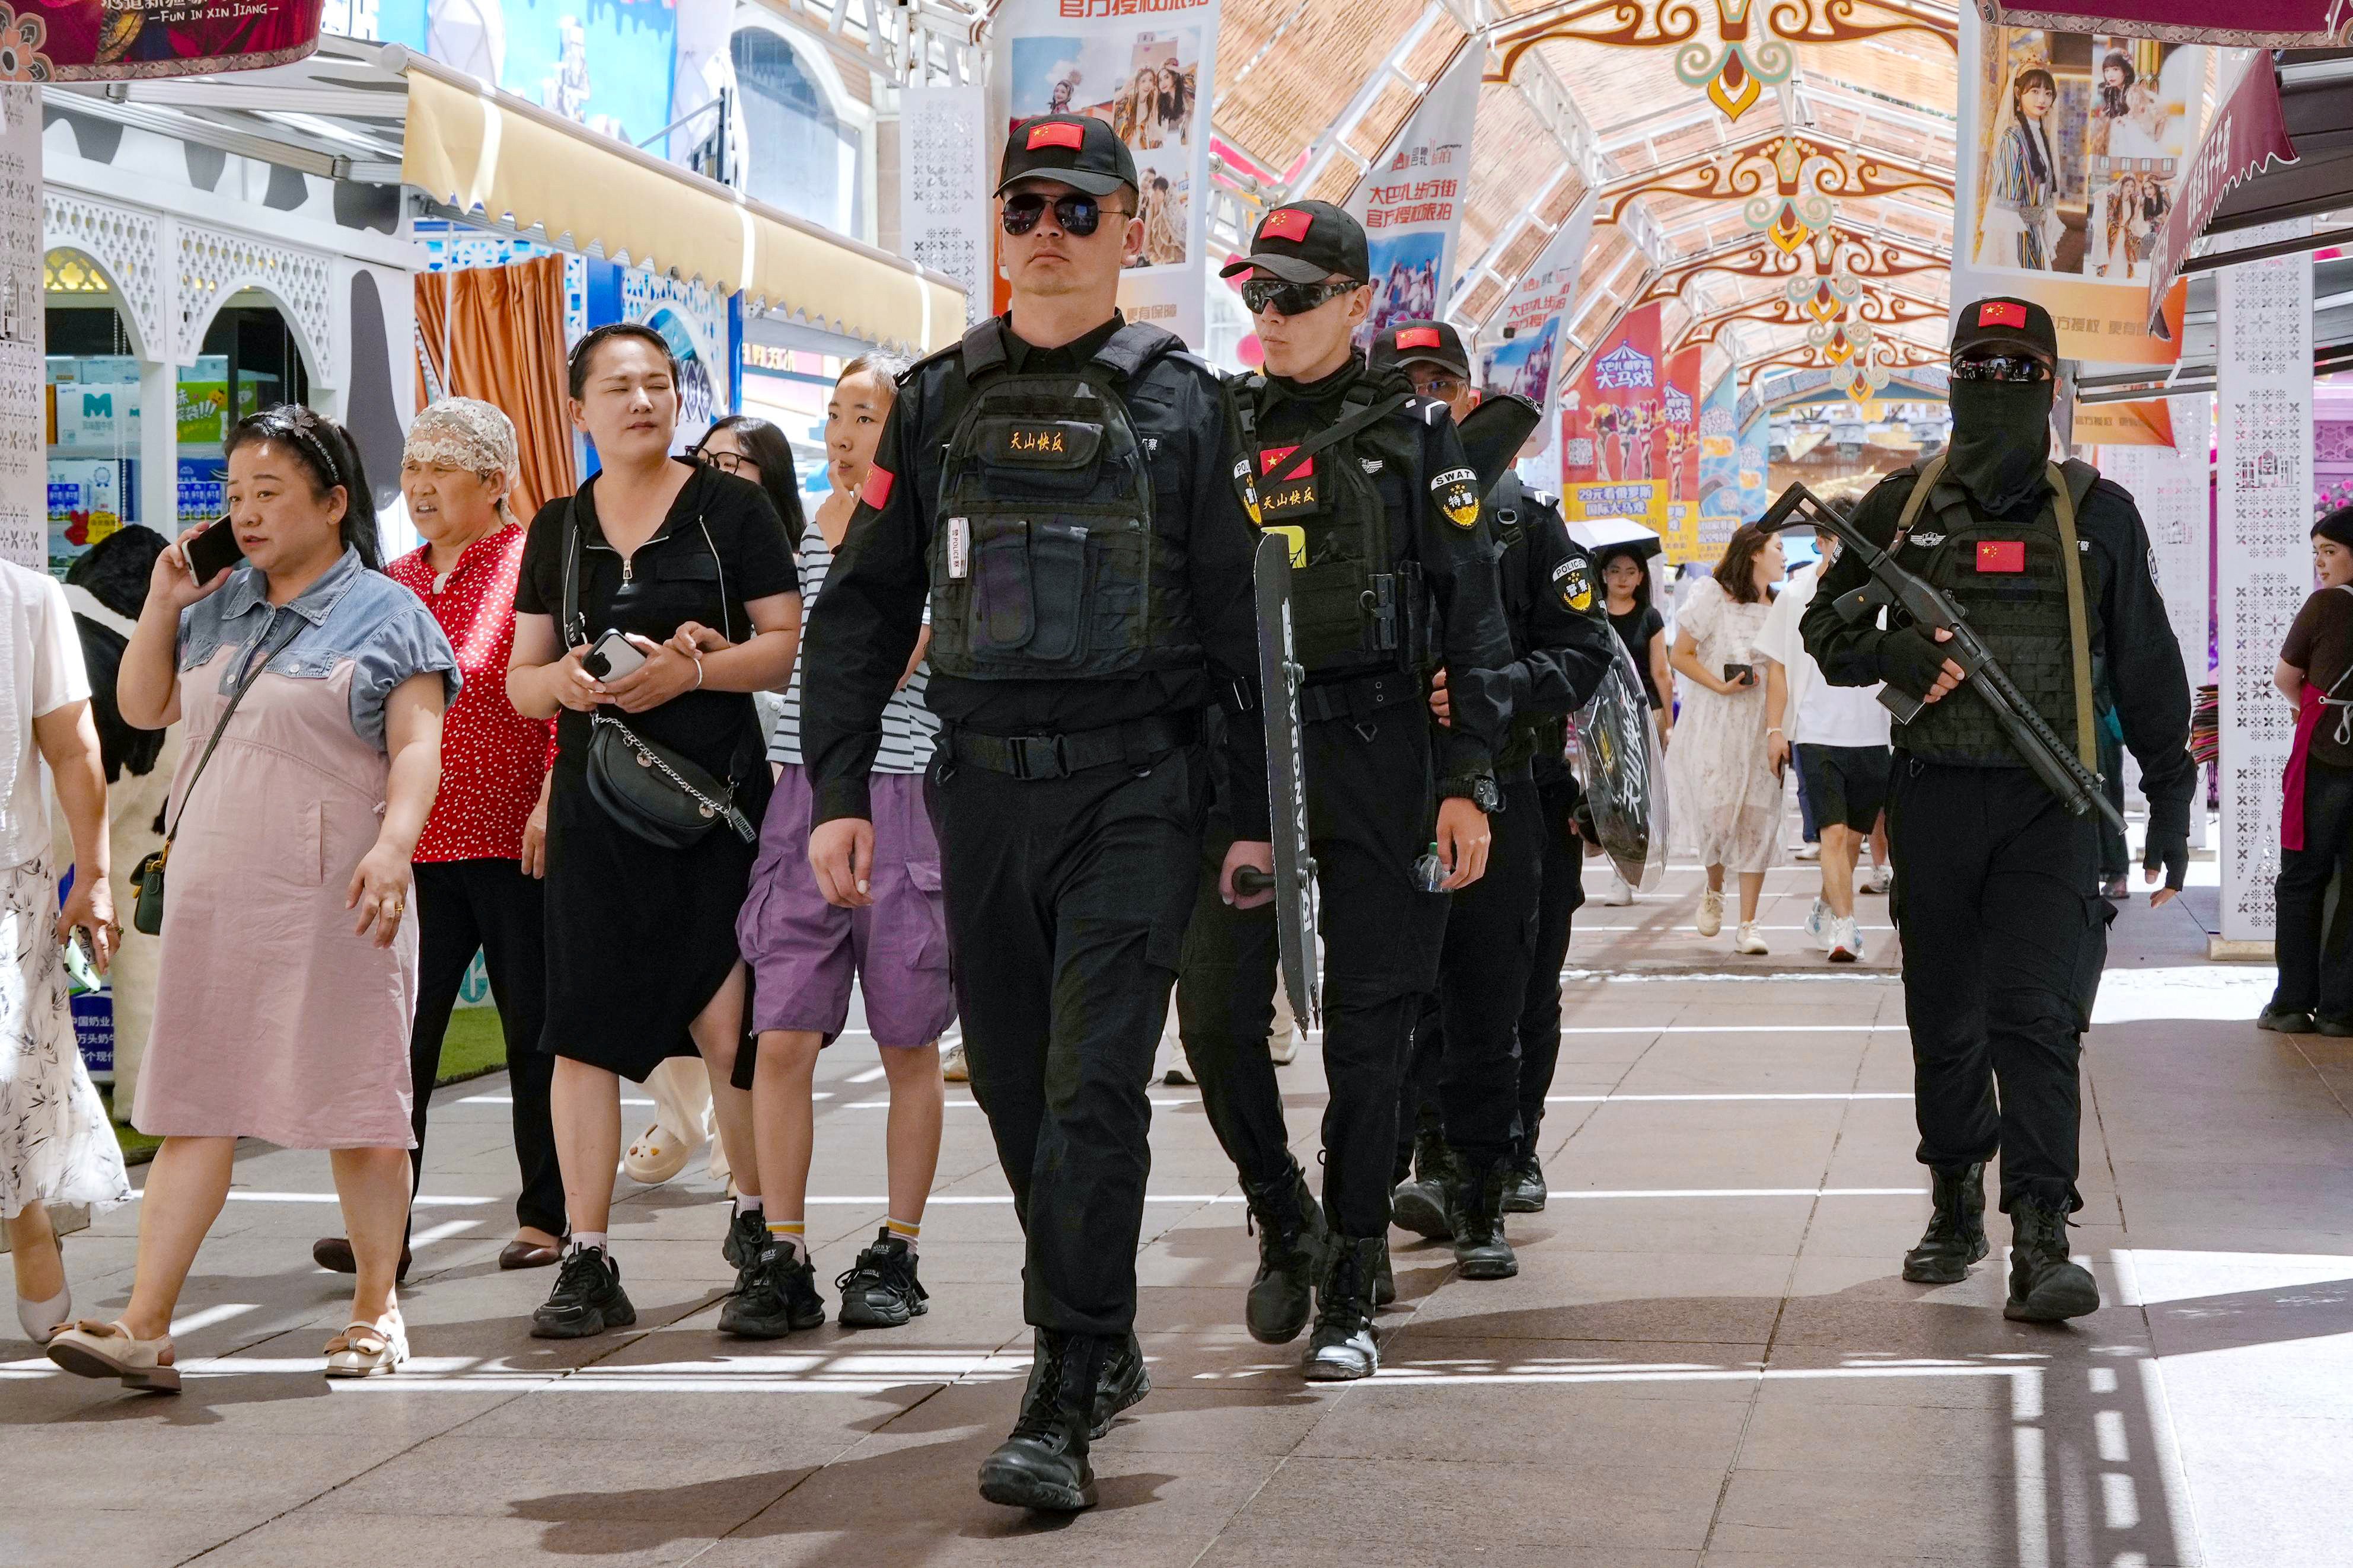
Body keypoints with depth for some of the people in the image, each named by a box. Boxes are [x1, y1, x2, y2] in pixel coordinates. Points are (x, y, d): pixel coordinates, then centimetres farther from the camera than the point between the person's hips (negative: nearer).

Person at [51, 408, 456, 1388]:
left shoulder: (386, 615, 0)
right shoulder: (217, 609, 17)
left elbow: (417, 746, -9)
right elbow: (141, 707, 23)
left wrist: (395, 842, -25)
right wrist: (164, 603, 11)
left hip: (330, 902, -5)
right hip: (212, 897, 5)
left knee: (360, 1111, 2)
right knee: (193, 1112, 2)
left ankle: (375, 1310, 15)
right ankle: (145, 1328, -1)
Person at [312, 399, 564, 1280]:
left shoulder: (533, 565, -4)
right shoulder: (393, 583, 15)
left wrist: (552, 801, -17)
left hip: (514, 843, -5)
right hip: (417, 843, 5)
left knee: (535, 1032, 5)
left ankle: (545, 1217, 14)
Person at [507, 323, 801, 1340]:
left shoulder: (732, 510, 3)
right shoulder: (557, 529, 13)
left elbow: (791, 644, -1)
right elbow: (521, 680, 15)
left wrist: (694, 669, -15)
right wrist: (564, 681, -7)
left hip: (714, 798, -3)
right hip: (593, 804, 3)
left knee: (727, 1027, -3)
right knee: (582, 1030, -2)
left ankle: (757, 1215, 22)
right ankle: (587, 1263, 2)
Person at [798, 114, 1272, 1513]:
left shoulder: (1178, 401, 3)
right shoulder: (939, 399, 11)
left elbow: (1243, 614, 3)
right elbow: (866, 603, 11)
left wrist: (1259, 811, -1)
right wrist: (838, 791, 2)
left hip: (1135, 788, -4)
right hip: (983, 785, 4)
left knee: (1094, 1085, -12)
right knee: (1017, 1087, 11)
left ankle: (1065, 1407, -12)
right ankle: (1106, 1350, 27)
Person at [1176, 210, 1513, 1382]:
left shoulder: (1413, 432, 3)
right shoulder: (1216, 430, 11)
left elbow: (1473, 620, 1)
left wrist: (1468, 780, -6)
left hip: (1376, 756, -2)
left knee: (1366, 1030, 1)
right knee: (1215, 1012, -4)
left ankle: (1350, 1295, 10)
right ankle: (1285, 1224, 20)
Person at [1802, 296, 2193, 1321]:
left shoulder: (2097, 513, 8)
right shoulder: (1904, 506, 9)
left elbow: (2148, 667, 12)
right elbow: (1825, 626, 15)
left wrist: (2170, 802, 10)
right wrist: (1892, 656, -7)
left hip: (2050, 802, -2)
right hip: (1935, 800, 2)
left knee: (2037, 1015, -12)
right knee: (1945, 1019, 9)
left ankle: (2042, 1244, -15)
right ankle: (1956, 1209, 25)